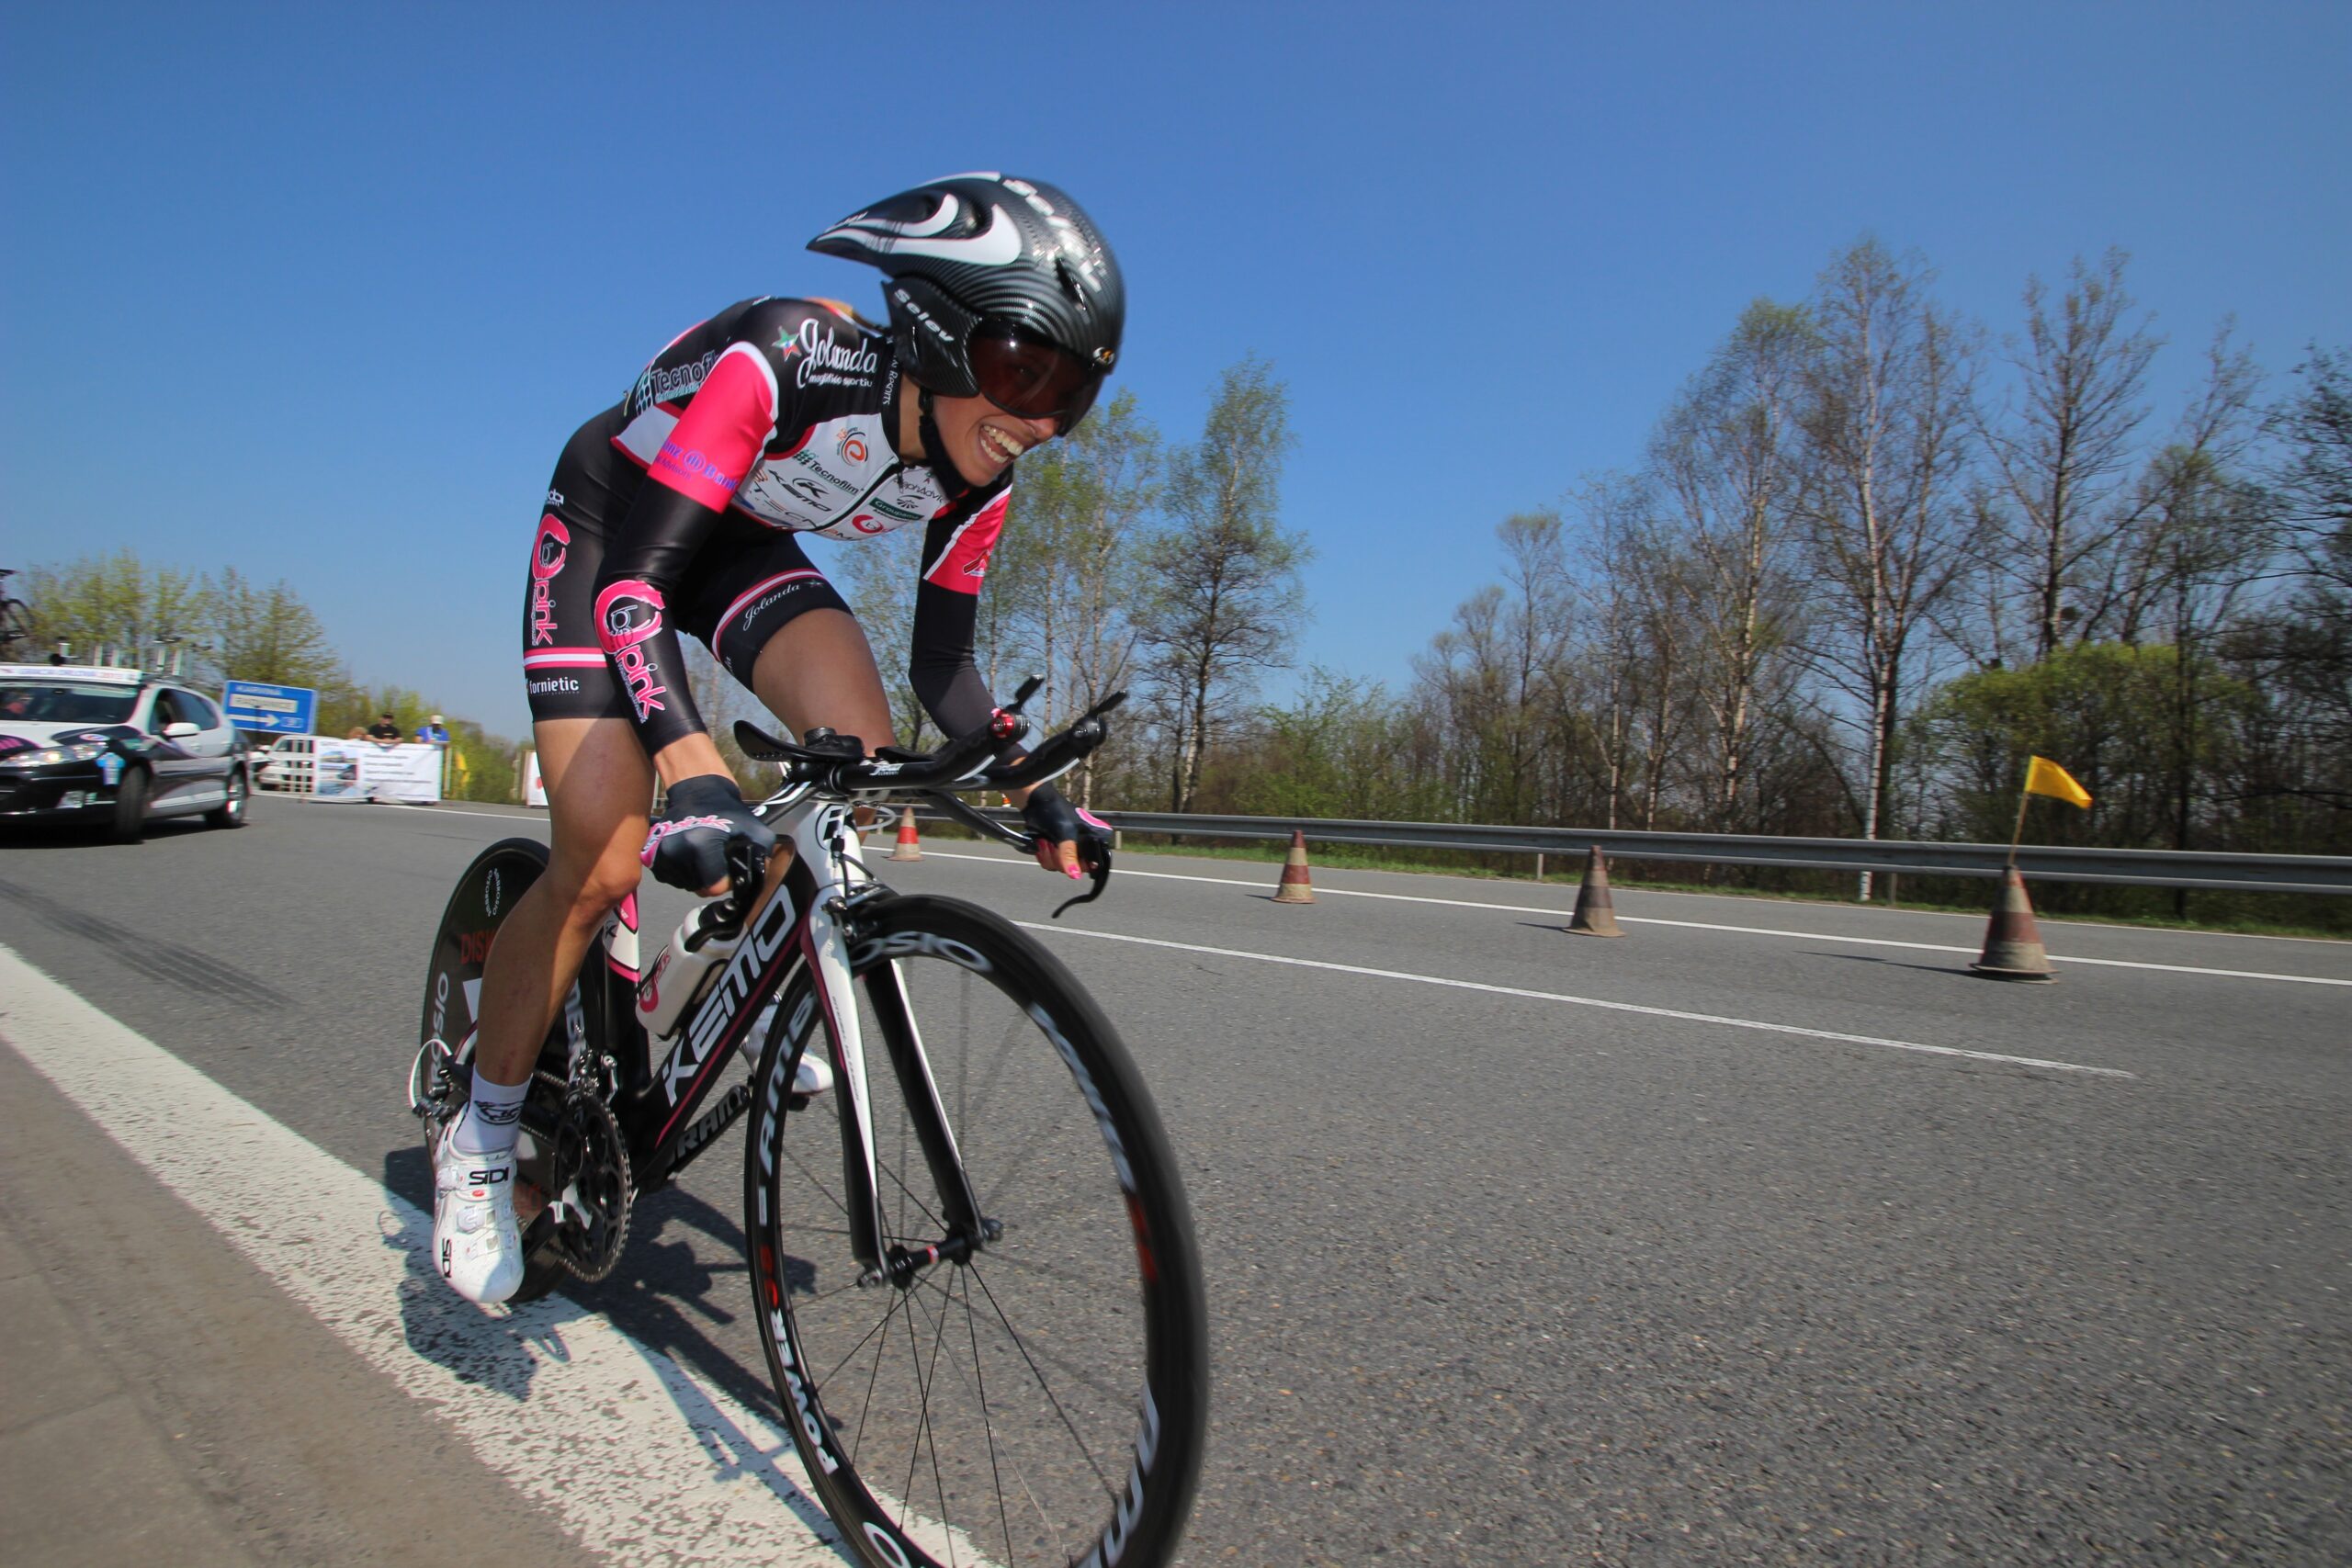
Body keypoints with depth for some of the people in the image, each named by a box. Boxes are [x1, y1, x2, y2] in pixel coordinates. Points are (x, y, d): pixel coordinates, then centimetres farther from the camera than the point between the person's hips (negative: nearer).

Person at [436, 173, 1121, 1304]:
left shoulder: (975, 478, -18)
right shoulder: (782, 363, -37)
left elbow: (941, 663, -8)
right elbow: (633, 576, -40)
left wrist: (1034, 796, -18)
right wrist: (695, 774, -54)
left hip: (742, 545, 5)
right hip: (609, 531, -5)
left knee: (862, 747, -23)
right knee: (602, 865, -14)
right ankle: (479, 1142, 9)